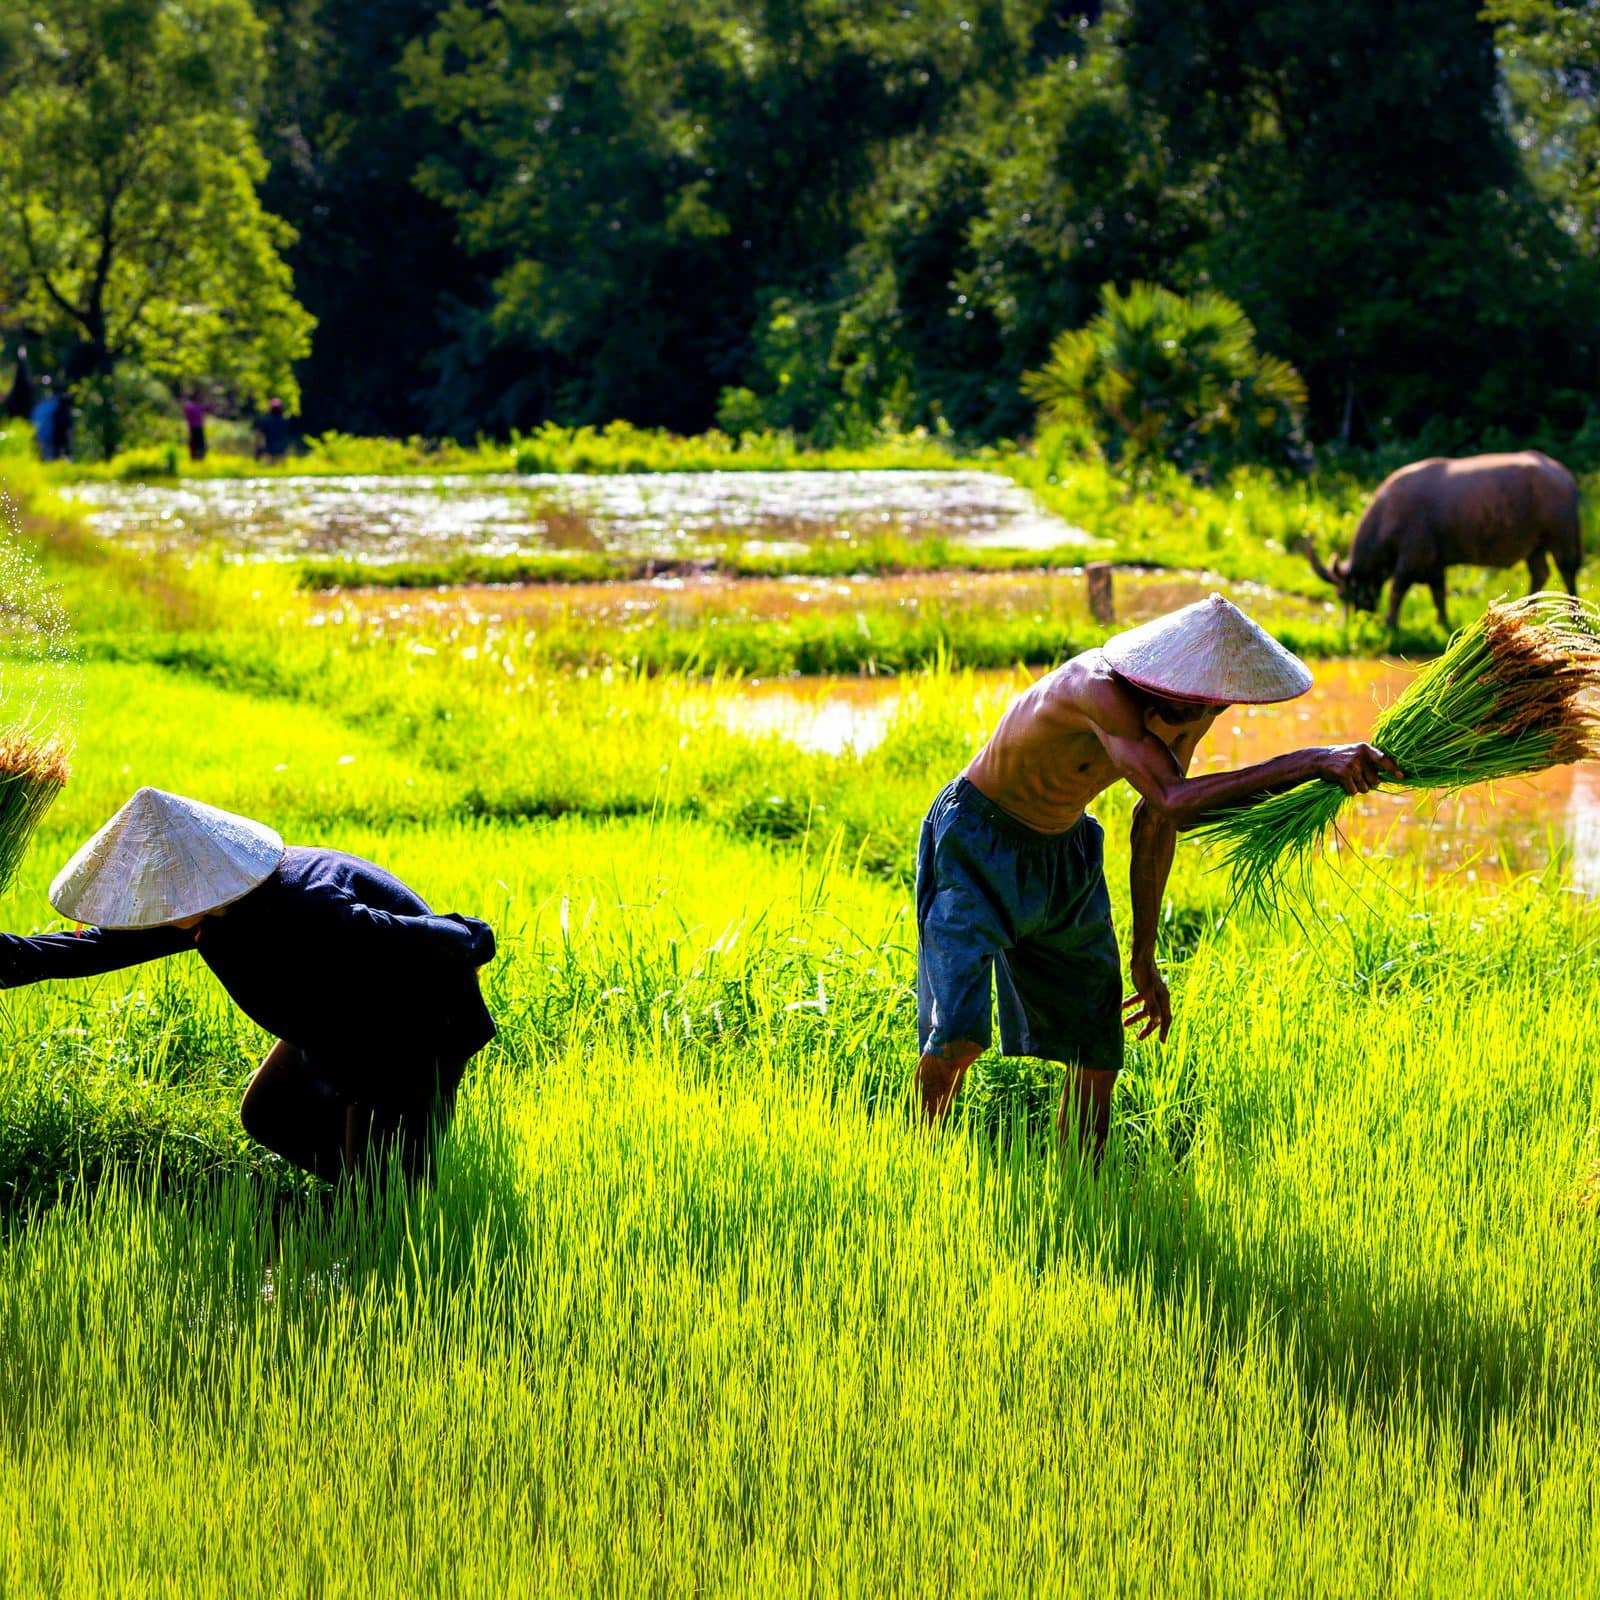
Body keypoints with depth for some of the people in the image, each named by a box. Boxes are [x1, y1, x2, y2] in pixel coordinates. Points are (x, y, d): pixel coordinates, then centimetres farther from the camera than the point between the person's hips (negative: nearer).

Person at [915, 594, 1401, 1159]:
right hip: (977, 843, -7)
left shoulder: (1188, 714, -11)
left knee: (1097, 1054, 2)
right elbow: (1175, 803, -48)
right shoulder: (1102, 690, -36)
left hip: (1066, 854, 7)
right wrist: (1312, 762, -52)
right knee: (959, 1035, -20)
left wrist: (1144, 958, 13)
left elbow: (1156, 820, 6)